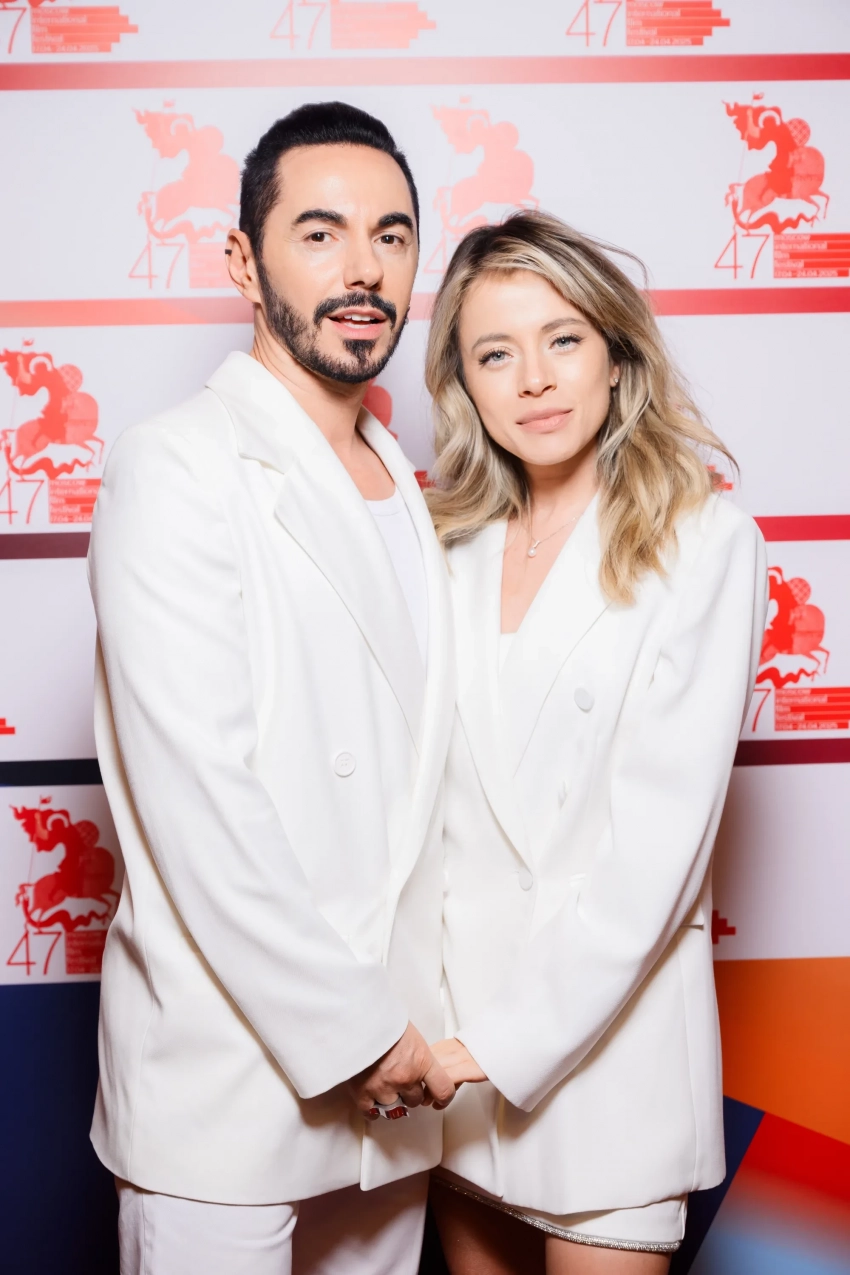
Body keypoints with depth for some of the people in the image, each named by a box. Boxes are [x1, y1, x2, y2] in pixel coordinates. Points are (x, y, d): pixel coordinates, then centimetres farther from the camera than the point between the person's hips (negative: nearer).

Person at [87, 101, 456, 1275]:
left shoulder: (400, 490, 13)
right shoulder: (177, 467, -11)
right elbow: (194, 794, -18)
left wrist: (415, 1023, 8)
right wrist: (349, 1031, -14)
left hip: (386, 1066, 7)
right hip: (230, 1078, -6)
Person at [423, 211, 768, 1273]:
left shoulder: (703, 543, -10)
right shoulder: (453, 546, 4)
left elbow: (658, 834, -16)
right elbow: (425, 787, 5)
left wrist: (511, 1036, -17)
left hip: (607, 1014, -4)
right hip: (452, 1005, 5)